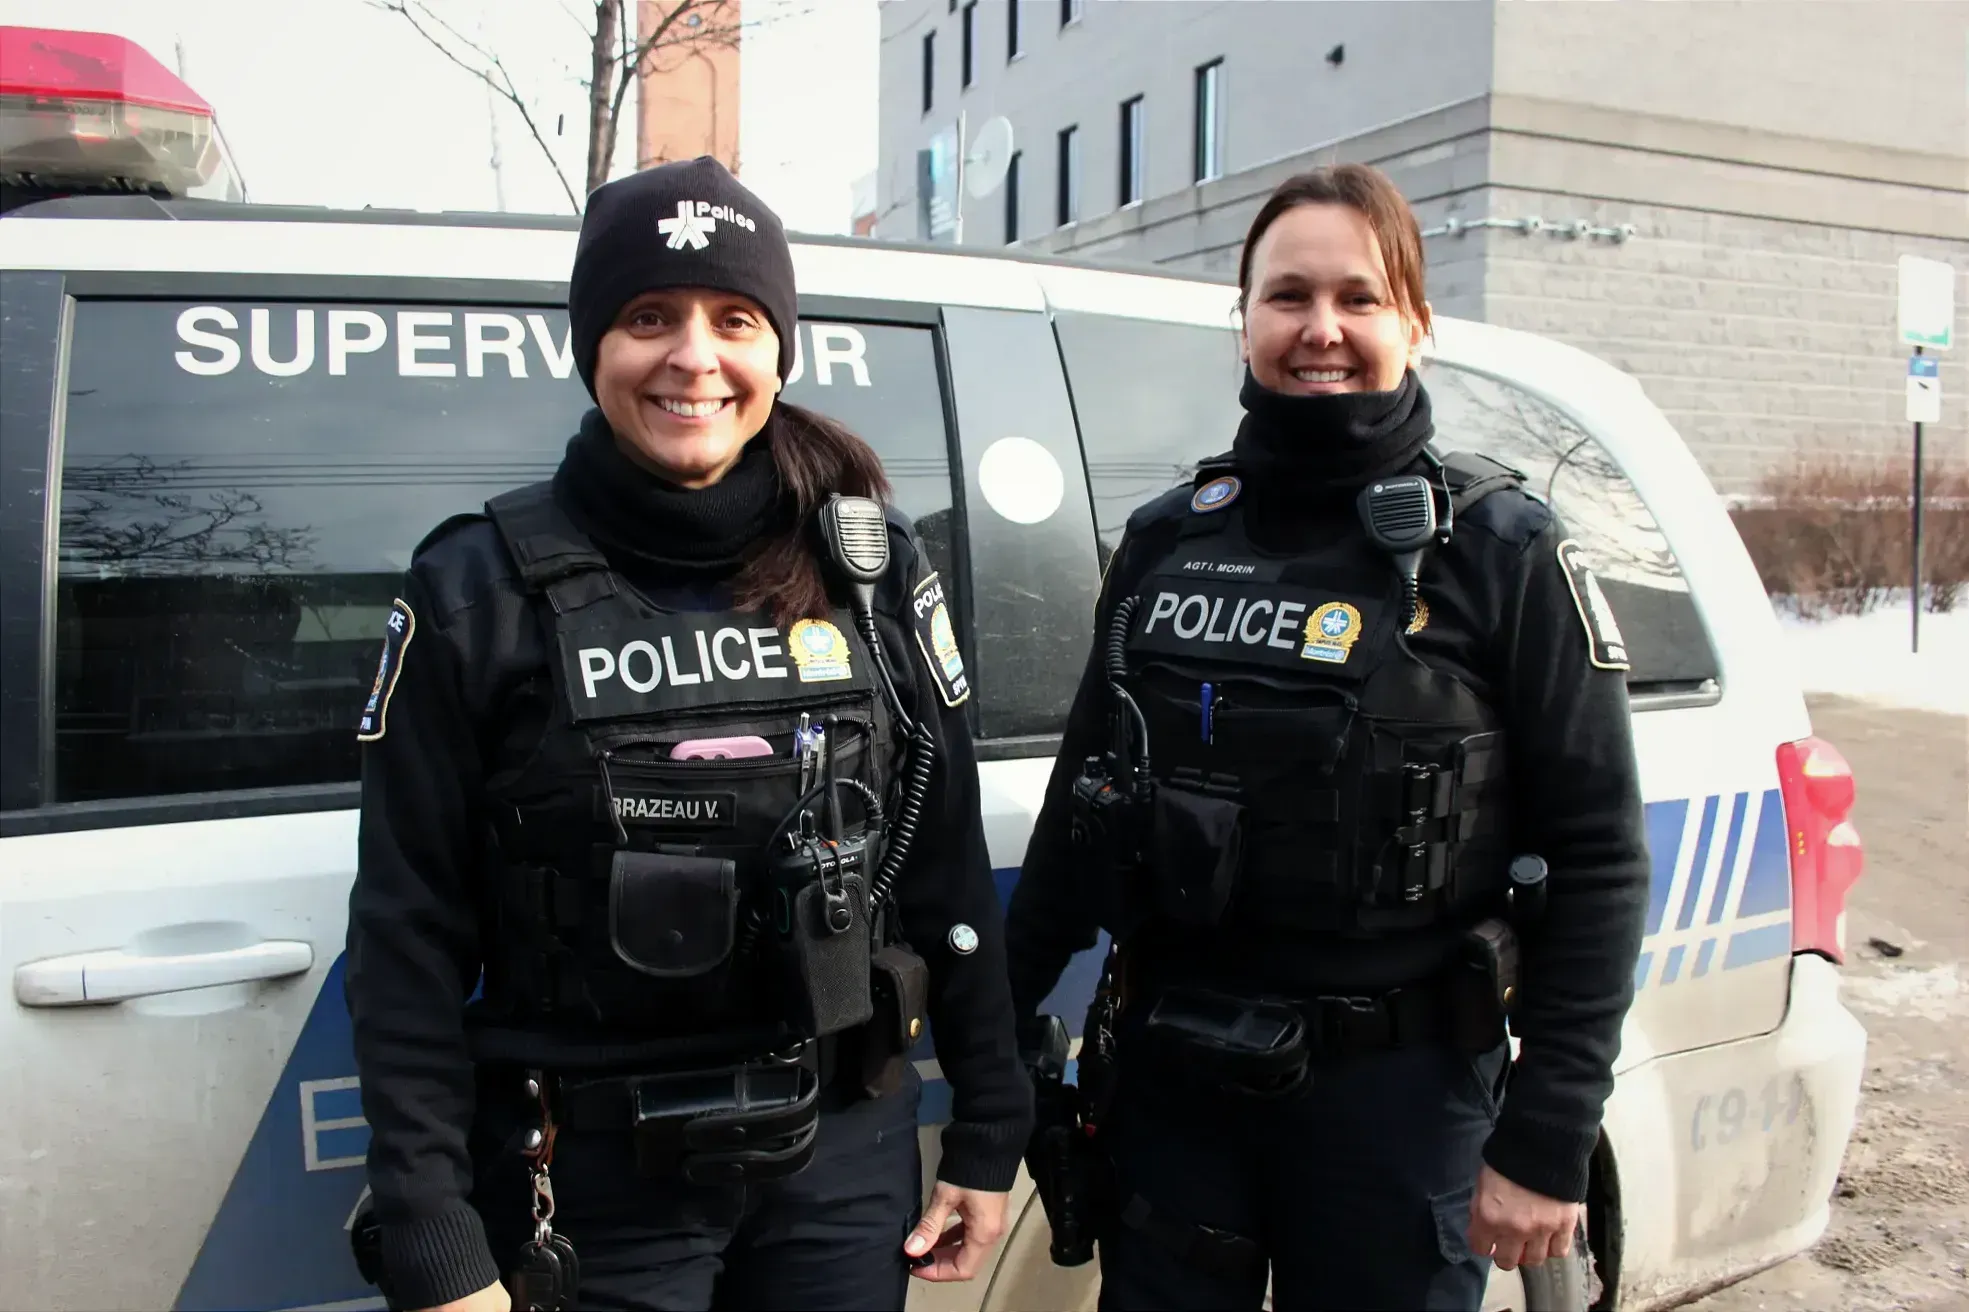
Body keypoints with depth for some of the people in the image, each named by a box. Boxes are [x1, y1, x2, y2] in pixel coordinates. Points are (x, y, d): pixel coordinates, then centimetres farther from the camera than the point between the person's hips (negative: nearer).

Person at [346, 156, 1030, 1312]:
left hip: (846, 1160, 3)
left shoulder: (869, 564, 0)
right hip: (595, 1189, -2)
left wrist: (990, 1133, 5)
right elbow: (410, 945, -6)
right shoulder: (481, 591, -7)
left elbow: (950, 873, 4)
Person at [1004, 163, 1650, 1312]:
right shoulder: (1165, 539, 5)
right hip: (1169, 1079, 4)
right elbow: (1078, 805, 11)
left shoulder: (1503, 548, -6)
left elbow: (1597, 861, -8)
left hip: (1396, 1089, -3)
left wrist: (1549, 1143, -11)